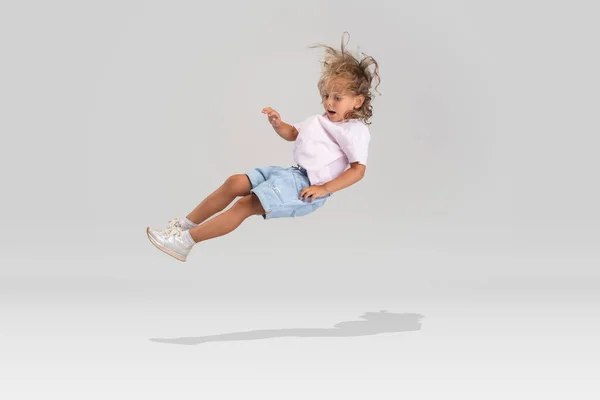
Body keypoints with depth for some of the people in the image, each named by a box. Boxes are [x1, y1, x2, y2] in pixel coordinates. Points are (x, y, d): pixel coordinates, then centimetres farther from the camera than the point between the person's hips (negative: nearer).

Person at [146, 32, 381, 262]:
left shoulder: (355, 130, -7)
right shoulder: (320, 120, 21)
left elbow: (359, 169, -13)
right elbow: (292, 134, 34)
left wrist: (325, 188, -21)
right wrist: (278, 124, 10)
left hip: (308, 187, -9)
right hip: (293, 172, 9)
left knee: (246, 204, -20)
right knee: (235, 182, -5)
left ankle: (185, 242, -21)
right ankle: (184, 225, -2)